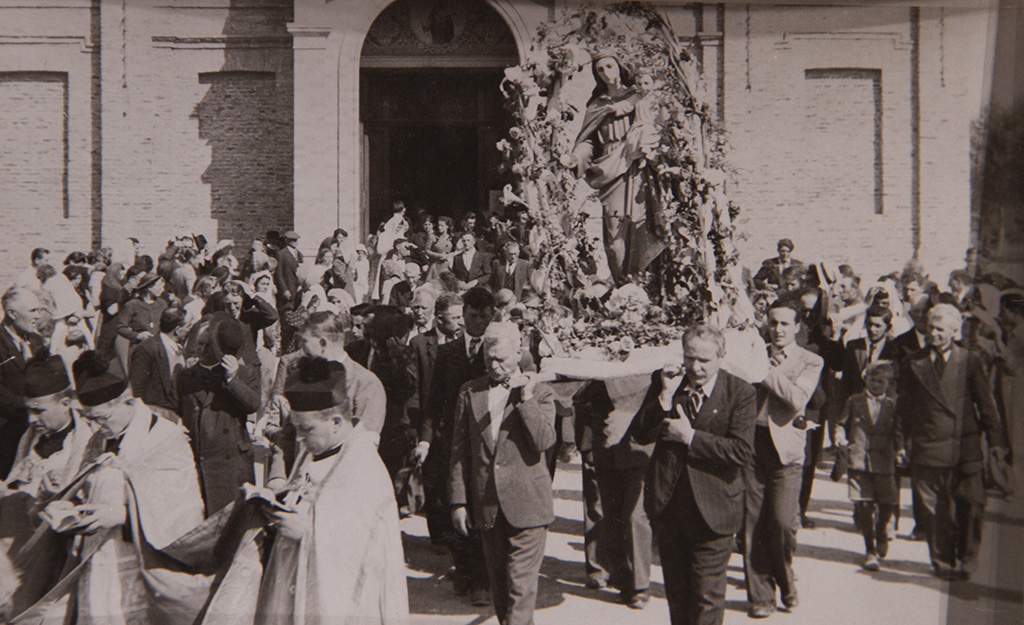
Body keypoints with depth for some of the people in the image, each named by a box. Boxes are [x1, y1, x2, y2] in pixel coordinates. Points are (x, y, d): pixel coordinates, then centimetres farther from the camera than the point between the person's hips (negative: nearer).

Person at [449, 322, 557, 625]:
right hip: (485, 506, 3)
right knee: (498, 583, 14)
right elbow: (459, 451, 7)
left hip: (526, 506, -3)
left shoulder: (539, 391, 0)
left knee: (521, 586, -3)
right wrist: (458, 501, 4)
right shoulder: (469, 392, 6)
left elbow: (545, 441, -14)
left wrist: (526, 397, -20)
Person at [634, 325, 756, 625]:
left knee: (706, 598, 4)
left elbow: (742, 452, -19)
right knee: (676, 594, 21)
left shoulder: (741, 393, -10)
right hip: (667, 503, 4)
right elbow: (642, 434, -7)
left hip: (712, 509, -4)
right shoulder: (663, 381, 0)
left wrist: (691, 437, -18)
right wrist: (665, 395, -19)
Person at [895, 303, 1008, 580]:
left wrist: (996, 440, 1)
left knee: (970, 507, -1)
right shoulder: (913, 362, 7)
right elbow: (903, 404, 10)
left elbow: (986, 404, 5)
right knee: (935, 510, 3)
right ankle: (943, 563, 16)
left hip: (966, 446, 0)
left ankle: (966, 562, 16)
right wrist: (905, 438, 4)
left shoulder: (971, 361, 5)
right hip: (928, 447, 0)